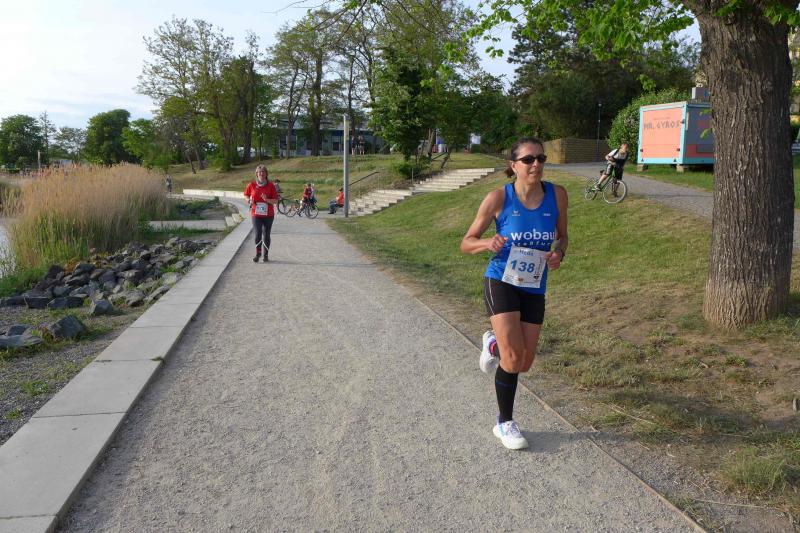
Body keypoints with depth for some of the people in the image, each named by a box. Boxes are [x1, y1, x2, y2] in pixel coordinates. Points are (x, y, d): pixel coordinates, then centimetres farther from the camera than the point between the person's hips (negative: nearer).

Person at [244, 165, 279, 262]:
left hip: (268, 214, 0)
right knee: (258, 234, -8)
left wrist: (266, 199, -21)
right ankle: (258, 253, 12)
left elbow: (275, 201, -4)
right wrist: (249, 200, -4)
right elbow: (246, 195, 16)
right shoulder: (252, 185, 0)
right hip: (256, 214, 0)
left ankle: (266, 254, 23)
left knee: (266, 235, 8)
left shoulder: (271, 185, -3)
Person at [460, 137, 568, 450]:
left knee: (524, 364, 7)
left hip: (535, 288, 4)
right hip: (501, 282, -4)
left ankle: (493, 344, 43)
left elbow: (562, 236, 12)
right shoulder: (499, 198, -12)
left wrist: (559, 254, -10)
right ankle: (505, 424, 11)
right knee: (513, 357, -13)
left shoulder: (557, 195, -3)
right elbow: (466, 243, -5)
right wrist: (488, 243, -26)